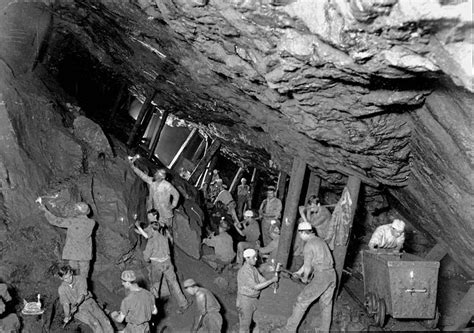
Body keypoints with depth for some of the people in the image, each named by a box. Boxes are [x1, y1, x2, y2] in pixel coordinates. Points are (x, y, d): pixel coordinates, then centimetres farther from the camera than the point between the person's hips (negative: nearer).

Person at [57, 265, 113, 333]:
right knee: (95, 323, -27)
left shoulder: (81, 279, -5)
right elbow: (65, 304, -12)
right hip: (79, 310, -2)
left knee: (105, 321, -20)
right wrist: (67, 316, -30)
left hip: (88, 302, 2)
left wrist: (75, 304, -30)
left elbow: (82, 295, -11)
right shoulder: (61, 289, -4)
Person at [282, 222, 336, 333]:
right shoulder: (320, 241, 18)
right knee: (326, 303, 20)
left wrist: (305, 278, 9)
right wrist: (299, 272, 34)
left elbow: (307, 266, -10)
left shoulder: (309, 245, -10)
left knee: (302, 301, -1)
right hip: (332, 274, 8)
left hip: (321, 276, -8)